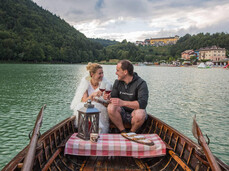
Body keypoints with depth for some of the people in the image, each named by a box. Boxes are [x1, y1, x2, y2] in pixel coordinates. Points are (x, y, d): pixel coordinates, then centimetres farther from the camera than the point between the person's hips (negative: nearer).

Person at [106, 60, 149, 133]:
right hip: (122, 113, 3)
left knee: (140, 114, -36)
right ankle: (123, 132, -9)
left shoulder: (141, 83, -14)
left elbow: (143, 103, -26)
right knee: (111, 108, -25)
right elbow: (114, 98, 3)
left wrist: (123, 103, -36)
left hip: (135, 112, -3)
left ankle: (132, 132, -5)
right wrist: (109, 98, -22)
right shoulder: (117, 82, 3)